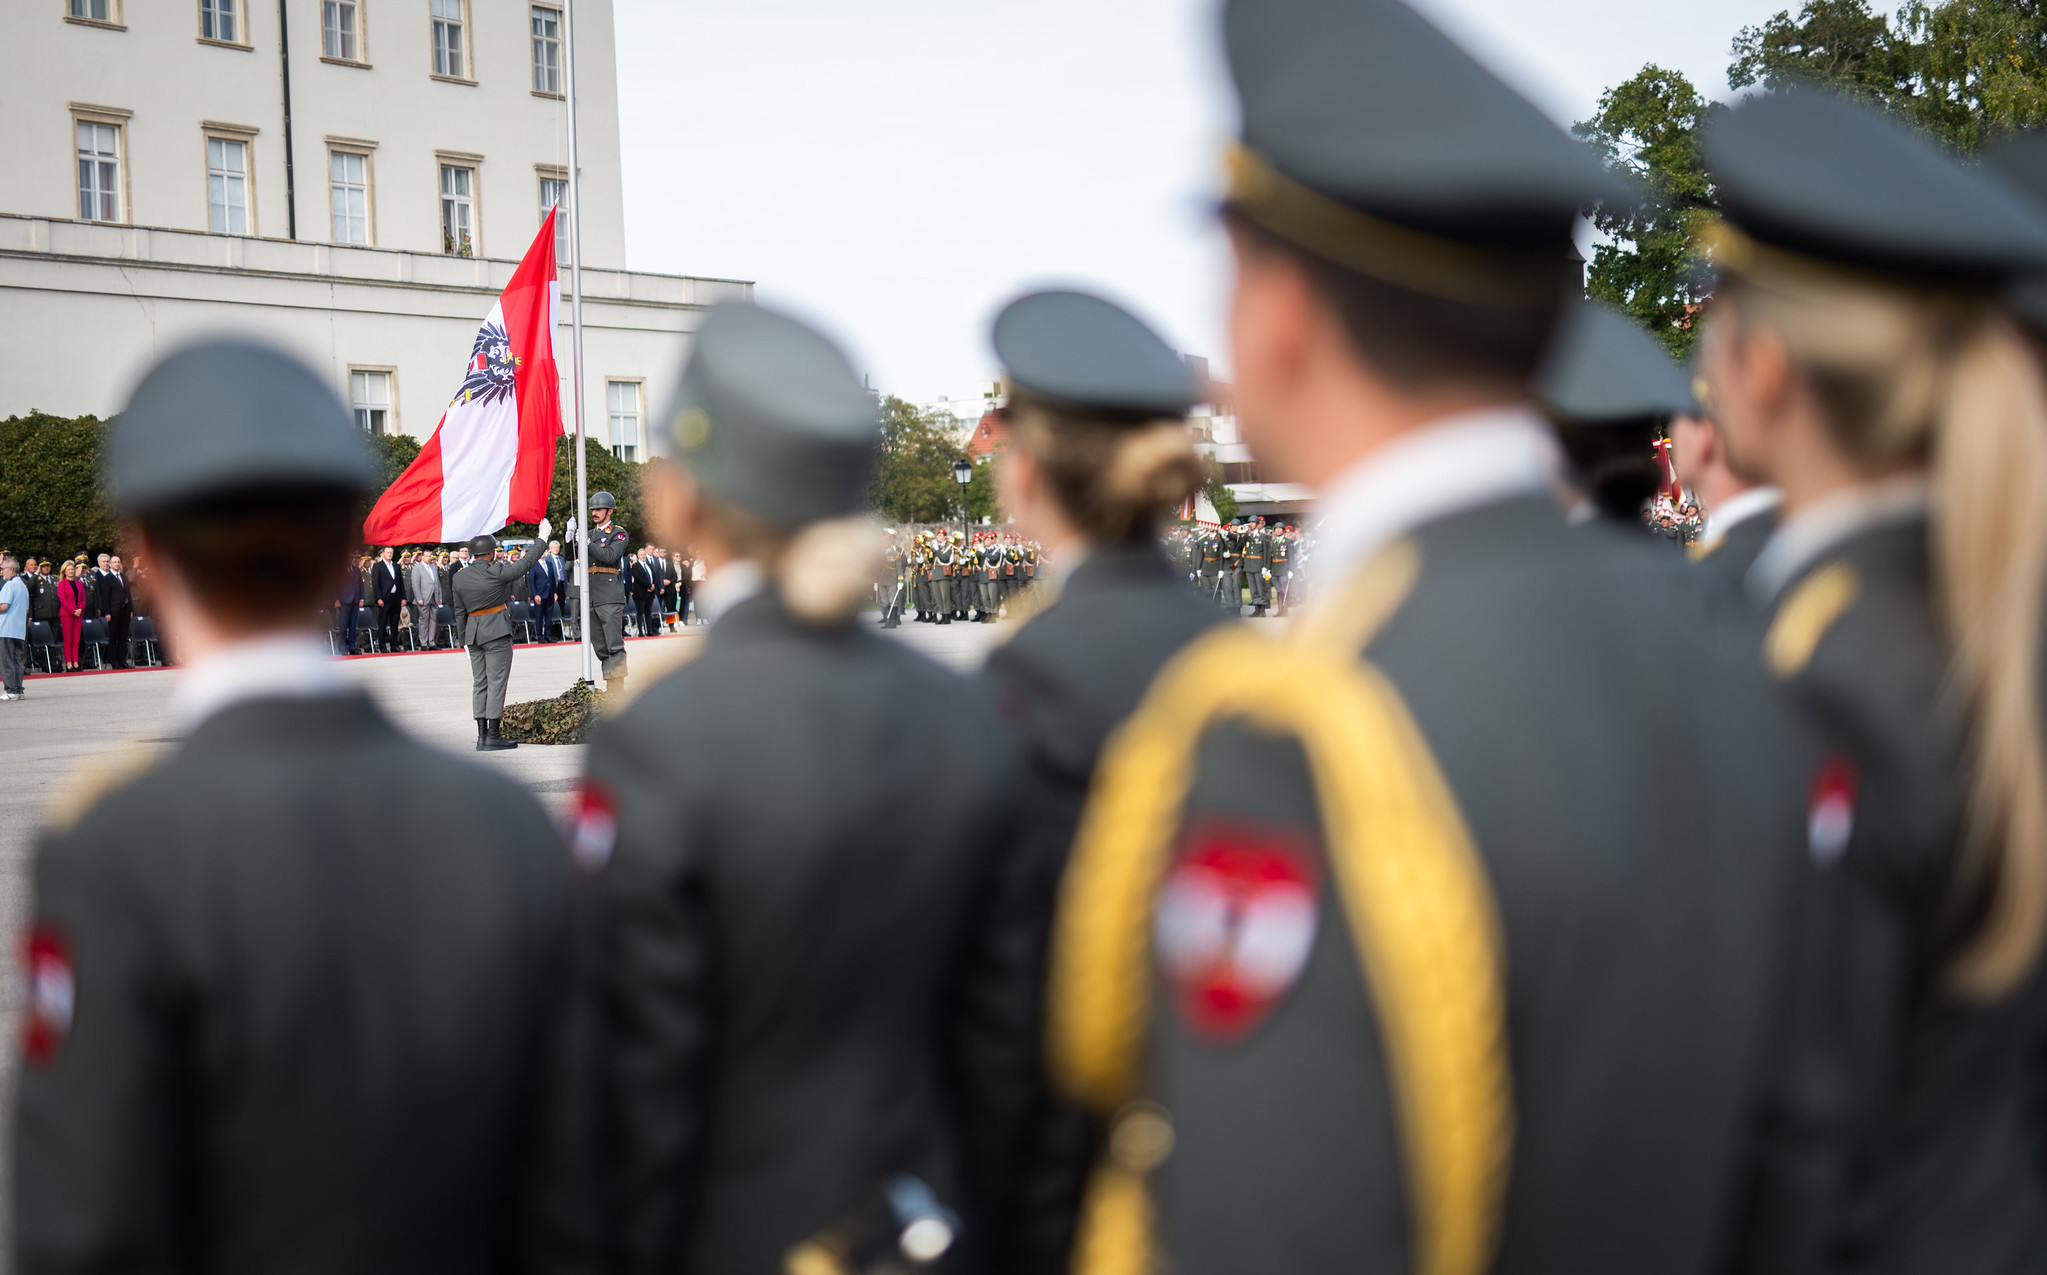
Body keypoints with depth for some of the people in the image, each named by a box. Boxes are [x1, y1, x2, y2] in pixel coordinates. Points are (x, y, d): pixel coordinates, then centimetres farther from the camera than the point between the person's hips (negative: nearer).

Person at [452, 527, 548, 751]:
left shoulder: (460, 578, 5)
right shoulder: (496, 572, -12)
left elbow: (460, 613, 11)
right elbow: (527, 562, -4)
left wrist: (465, 640, 20)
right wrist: (542, 537, 8)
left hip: (473, 633, 6)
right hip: (497, 632, -6)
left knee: (480, 682, 9)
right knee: (497, 681, -4)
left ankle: (482, 736, 8)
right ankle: (493, 736, -6)